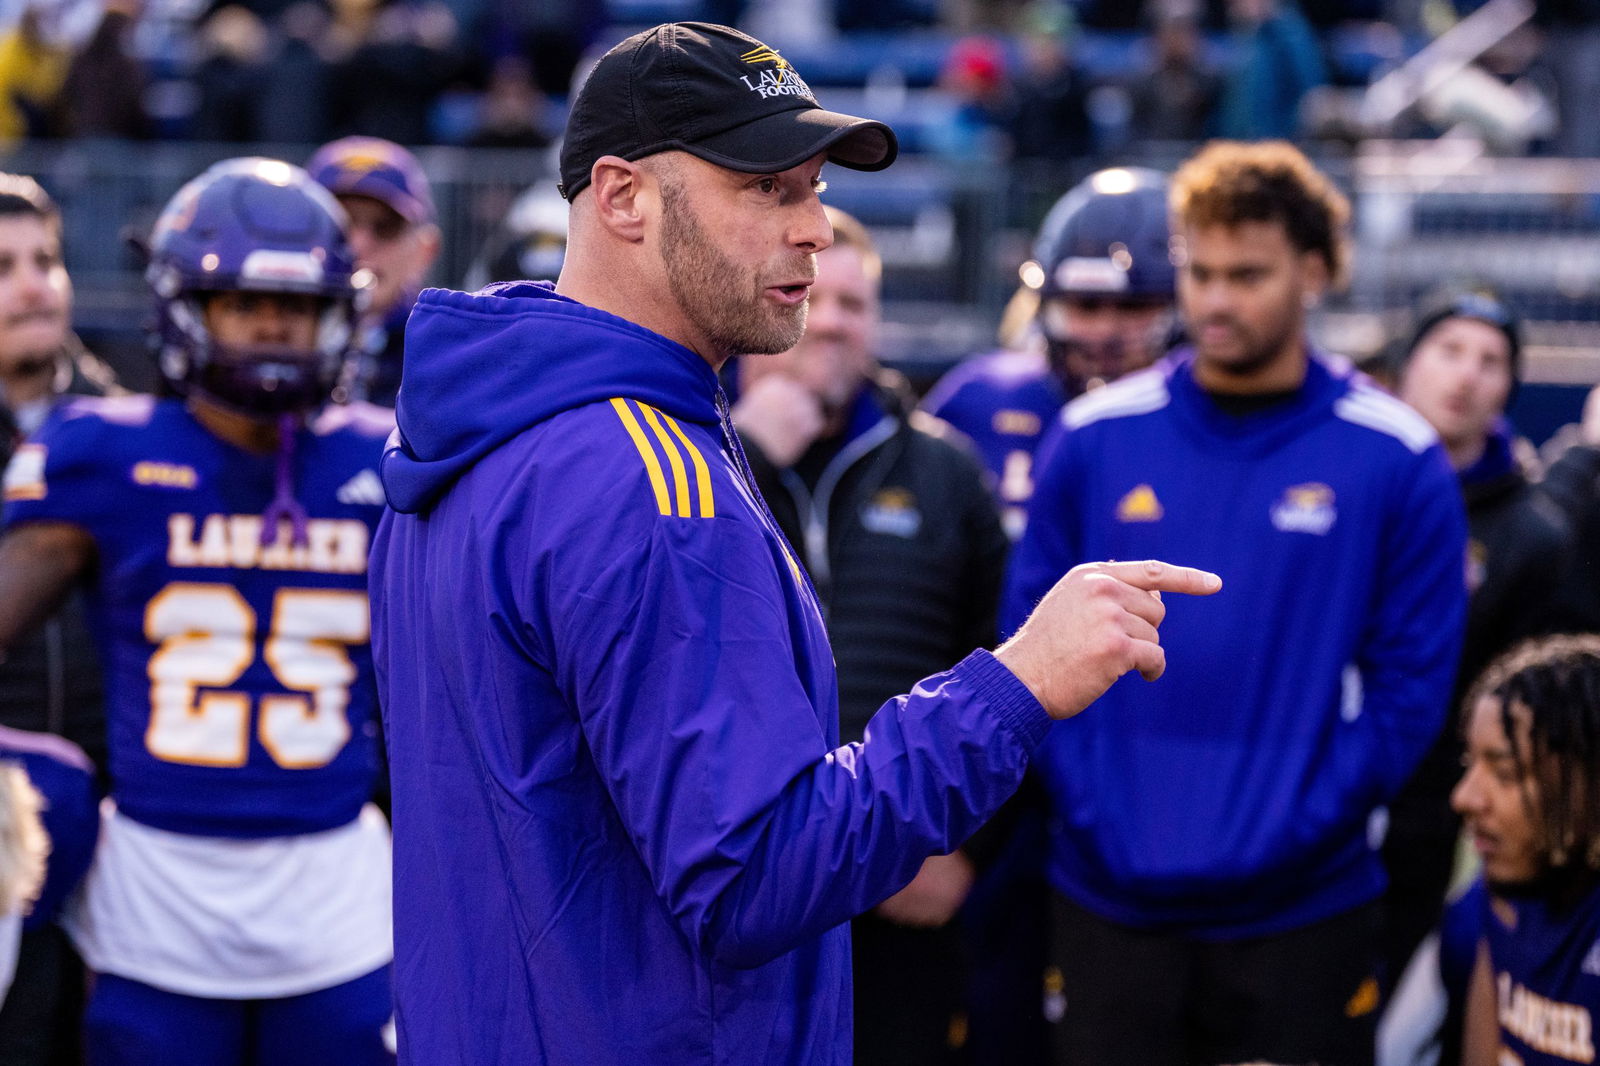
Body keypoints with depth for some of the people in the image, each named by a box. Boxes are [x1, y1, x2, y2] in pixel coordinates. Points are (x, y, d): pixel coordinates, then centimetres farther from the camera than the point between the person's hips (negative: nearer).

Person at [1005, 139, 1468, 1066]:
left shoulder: (1397, 458, -2)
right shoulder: (1094, 440, 3)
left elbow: (1413, 683, -2)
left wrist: (1301, 822, -10)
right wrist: (1090, 809, -6)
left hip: (1304, 910, -1)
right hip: (1110, 903, 2)